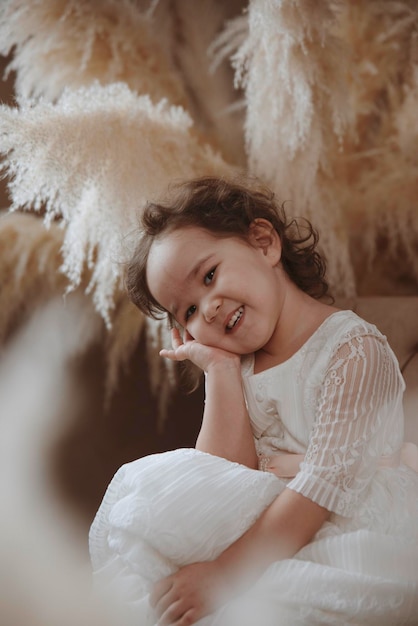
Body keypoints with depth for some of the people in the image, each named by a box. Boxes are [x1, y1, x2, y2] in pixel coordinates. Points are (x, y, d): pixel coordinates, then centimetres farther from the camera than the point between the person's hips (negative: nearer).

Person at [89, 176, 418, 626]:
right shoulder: (236, 367, 7)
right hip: (270, 529, 7)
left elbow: (323, 488, -21)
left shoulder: (355, 351, -14)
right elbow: (225, 481, -4)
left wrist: (222, 577, -25)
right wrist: (219, 370, -8)